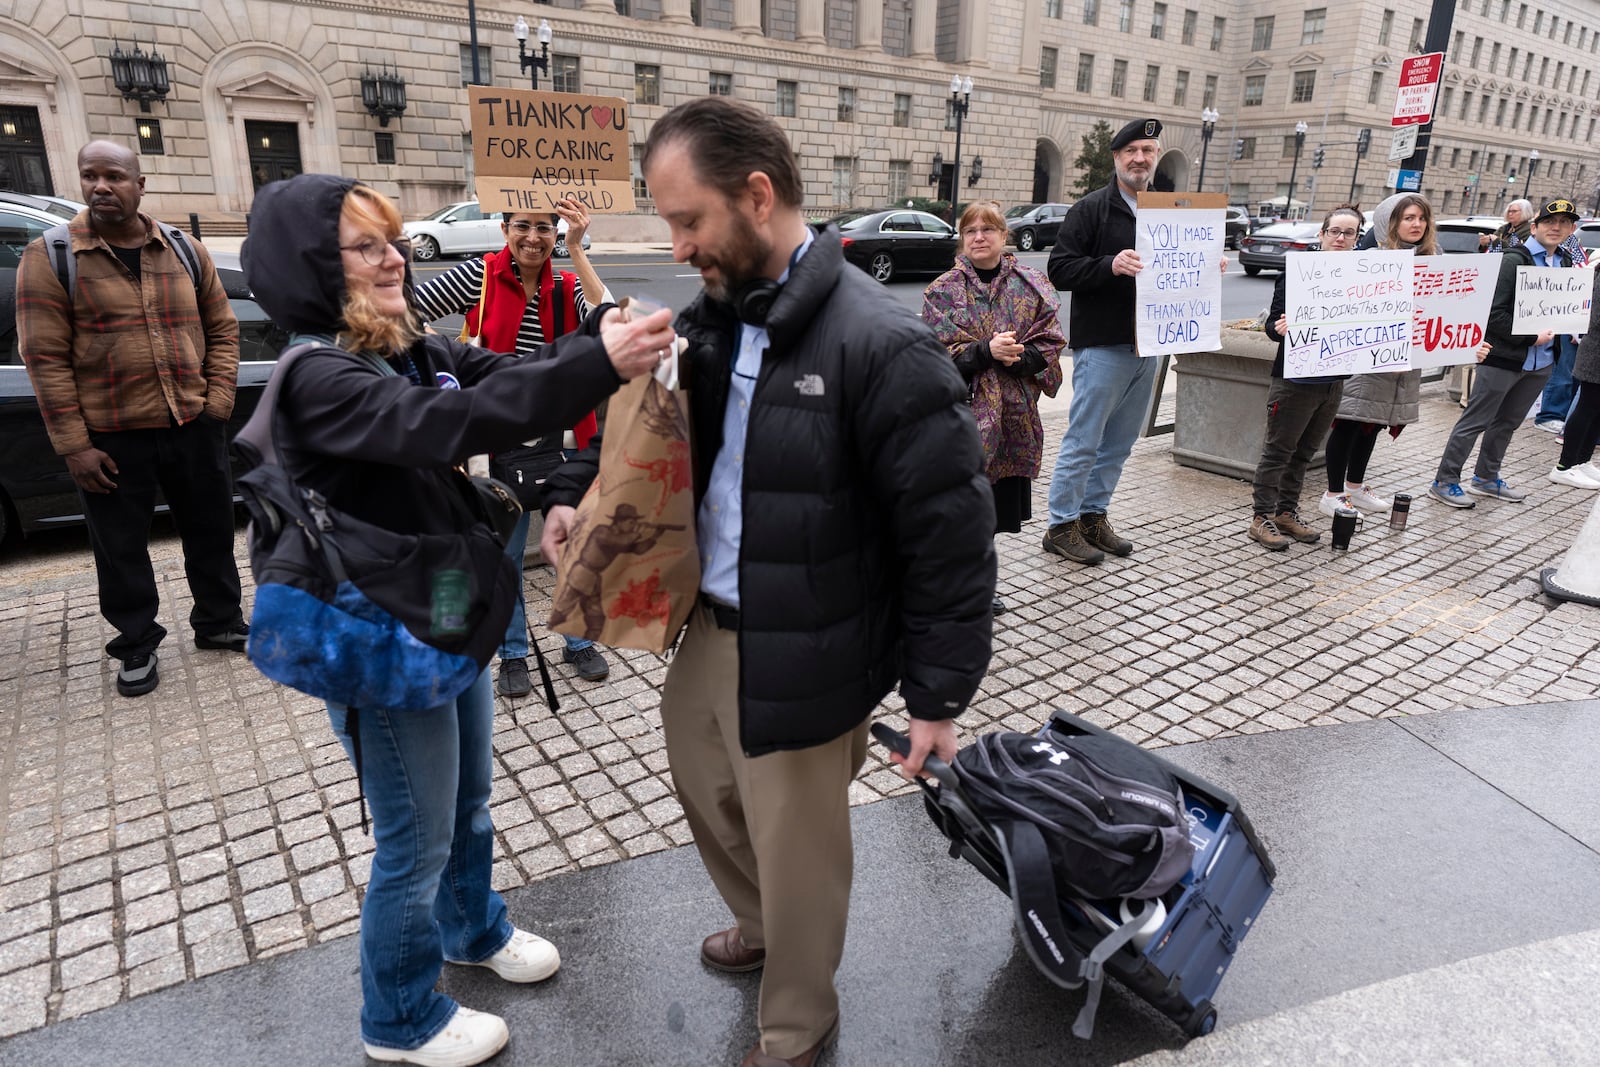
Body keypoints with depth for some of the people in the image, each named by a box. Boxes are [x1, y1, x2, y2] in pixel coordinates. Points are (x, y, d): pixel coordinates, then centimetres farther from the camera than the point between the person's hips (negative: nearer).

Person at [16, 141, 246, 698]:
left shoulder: (184, 251, 4)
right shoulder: (49, 258, -6)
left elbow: (222, 328, 10)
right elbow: (45, 357, -8)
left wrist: (218, 402, -1)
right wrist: (73, 446, -12)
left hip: (193, 427, 3)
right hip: (110, 437, -3)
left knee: (211, 531, 14)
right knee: (121, 549, 9)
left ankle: (218, 621, 33)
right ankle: (136, 646, 26)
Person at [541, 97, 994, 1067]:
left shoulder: (881, 345, -22)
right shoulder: (716, 316, 2)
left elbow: (952, 533, -19)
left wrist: (938, 695, -15)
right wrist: (577, 490, 0)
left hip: (801, 659, -8)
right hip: (708, 630, 8)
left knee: (797, 855, 13)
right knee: (707, 792, 28)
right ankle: (762, 930, 59)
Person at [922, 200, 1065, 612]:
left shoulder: (1031, 285, 6)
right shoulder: (944, 290, 0)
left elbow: (1050, 344, 3)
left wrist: (1017, 357, -16)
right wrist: (986, 351, -22)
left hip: (1013, 415, 3)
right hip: (962, 412, -3)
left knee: (994, 508, 12)